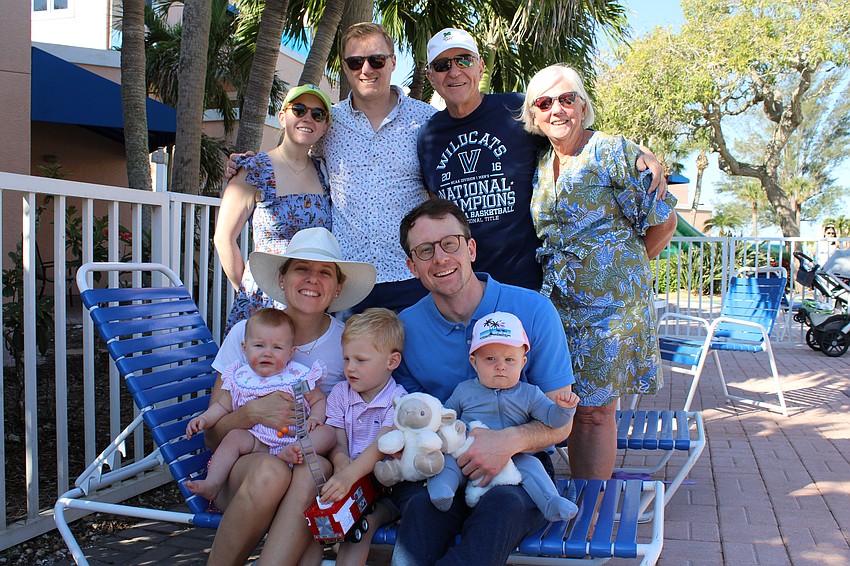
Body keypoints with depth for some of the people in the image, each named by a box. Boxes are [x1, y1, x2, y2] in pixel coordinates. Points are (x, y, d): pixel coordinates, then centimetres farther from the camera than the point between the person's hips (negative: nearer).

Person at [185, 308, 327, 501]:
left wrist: (315, 418, -11)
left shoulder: (298, 376, 2)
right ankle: (212, 484, -24)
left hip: (294, 438, -1)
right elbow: (222, 406, 18)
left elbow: (318, 400, 9)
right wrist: (204, 418, 1)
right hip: (256, 440, 2)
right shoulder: (241, 378, 9)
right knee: (234, 436, -25)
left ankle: (297, 450, -45)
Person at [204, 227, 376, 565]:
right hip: (243, 466, 1)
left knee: (315, 471, -34)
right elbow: (212, 435, -2)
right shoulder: (246, 333, -2)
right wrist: (253, 412, -22)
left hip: (313, 463, 0)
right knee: (270, 471, -33)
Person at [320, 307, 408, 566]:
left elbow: (382, 446, -22)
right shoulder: (340, 394, 8)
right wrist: (340, 461, -24)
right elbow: (337, 441, 1)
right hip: (346, 479, 4)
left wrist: (349, 475, -37)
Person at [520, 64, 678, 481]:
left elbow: (663, 221, -5)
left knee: (594, 409, -1)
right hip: (557, 302, 6)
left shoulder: (615, 152, -7)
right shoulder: (540, 167, 12)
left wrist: (619, 268, 1)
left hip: (609, 301, -6)